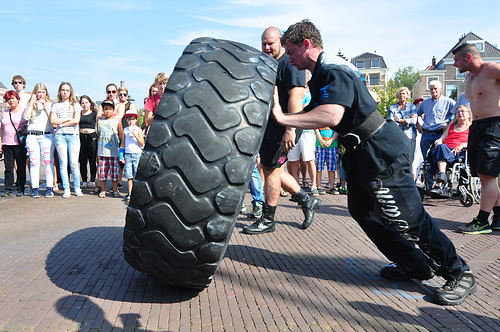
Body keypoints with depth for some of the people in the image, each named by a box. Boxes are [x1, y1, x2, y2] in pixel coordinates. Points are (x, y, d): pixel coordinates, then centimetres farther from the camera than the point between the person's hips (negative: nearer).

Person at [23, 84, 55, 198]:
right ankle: (35, 189, 2)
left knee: (48, 162, -6)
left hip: (47, 136, -1)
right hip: (32, 136, 2)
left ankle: (50, 188, -1)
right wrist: (32, 102, -1)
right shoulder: (30, 105, 16)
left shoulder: (50, 104, 11)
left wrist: (45, 105, -7)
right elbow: (26, 117, -3)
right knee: (34, 163, -2)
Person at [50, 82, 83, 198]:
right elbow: (53, 120, 2)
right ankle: (66, 189, 2)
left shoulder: (75, 105, 12)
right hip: (60, 136, 1)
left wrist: (61, 123, -2)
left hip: (73, 135, -1)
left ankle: (77, 188, 2)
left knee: (74, 163, -8)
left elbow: (76, 120, -2)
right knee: (63, 163, -2)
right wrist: (69, 119, -2)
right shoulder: (56, 105, 15)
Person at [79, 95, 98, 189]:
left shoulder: (95, 113, 4)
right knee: (82, 161, 2)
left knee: (92, 160, 1)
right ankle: (84, 181, 11)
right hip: (81, 137, 3)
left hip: (92, 137, -3)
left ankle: (92, 180, 10)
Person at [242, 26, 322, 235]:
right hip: (269, 126, 10)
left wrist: (290, 129, -29)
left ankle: (267, 221, 8)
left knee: (270, 169, -5)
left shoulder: (290, 63, -11)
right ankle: (306, 201, 24)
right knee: (270, 168, 12)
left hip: (283, 126, -10)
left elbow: (296, 96, -22)